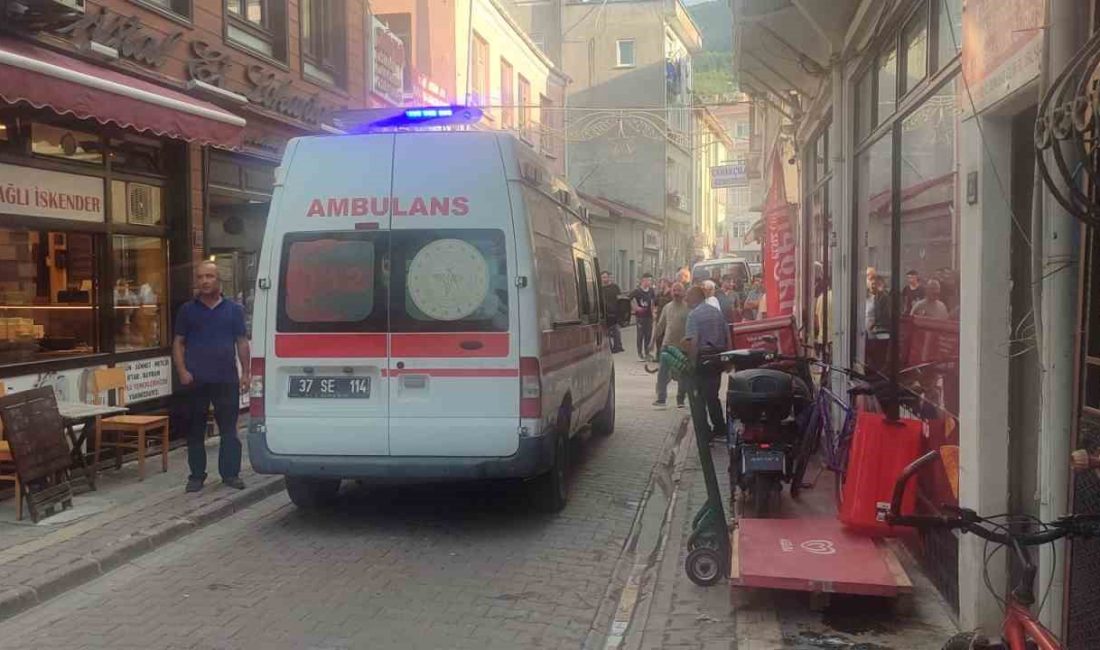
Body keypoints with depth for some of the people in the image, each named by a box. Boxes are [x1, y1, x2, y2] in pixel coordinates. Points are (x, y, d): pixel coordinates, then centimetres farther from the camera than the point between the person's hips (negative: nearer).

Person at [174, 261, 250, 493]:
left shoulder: (233, 309, 8)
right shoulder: (187, 310, 8)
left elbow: (242, 342, 8)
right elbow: (178, 343, 8)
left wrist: (245, 373, 1)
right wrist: (182, 371, -5)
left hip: (227, 379, 0)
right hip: (196, 380, 0)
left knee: (229, 429, 3)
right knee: (195, 430, 5)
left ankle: (230, 473, 10)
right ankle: (196, 475, 14)